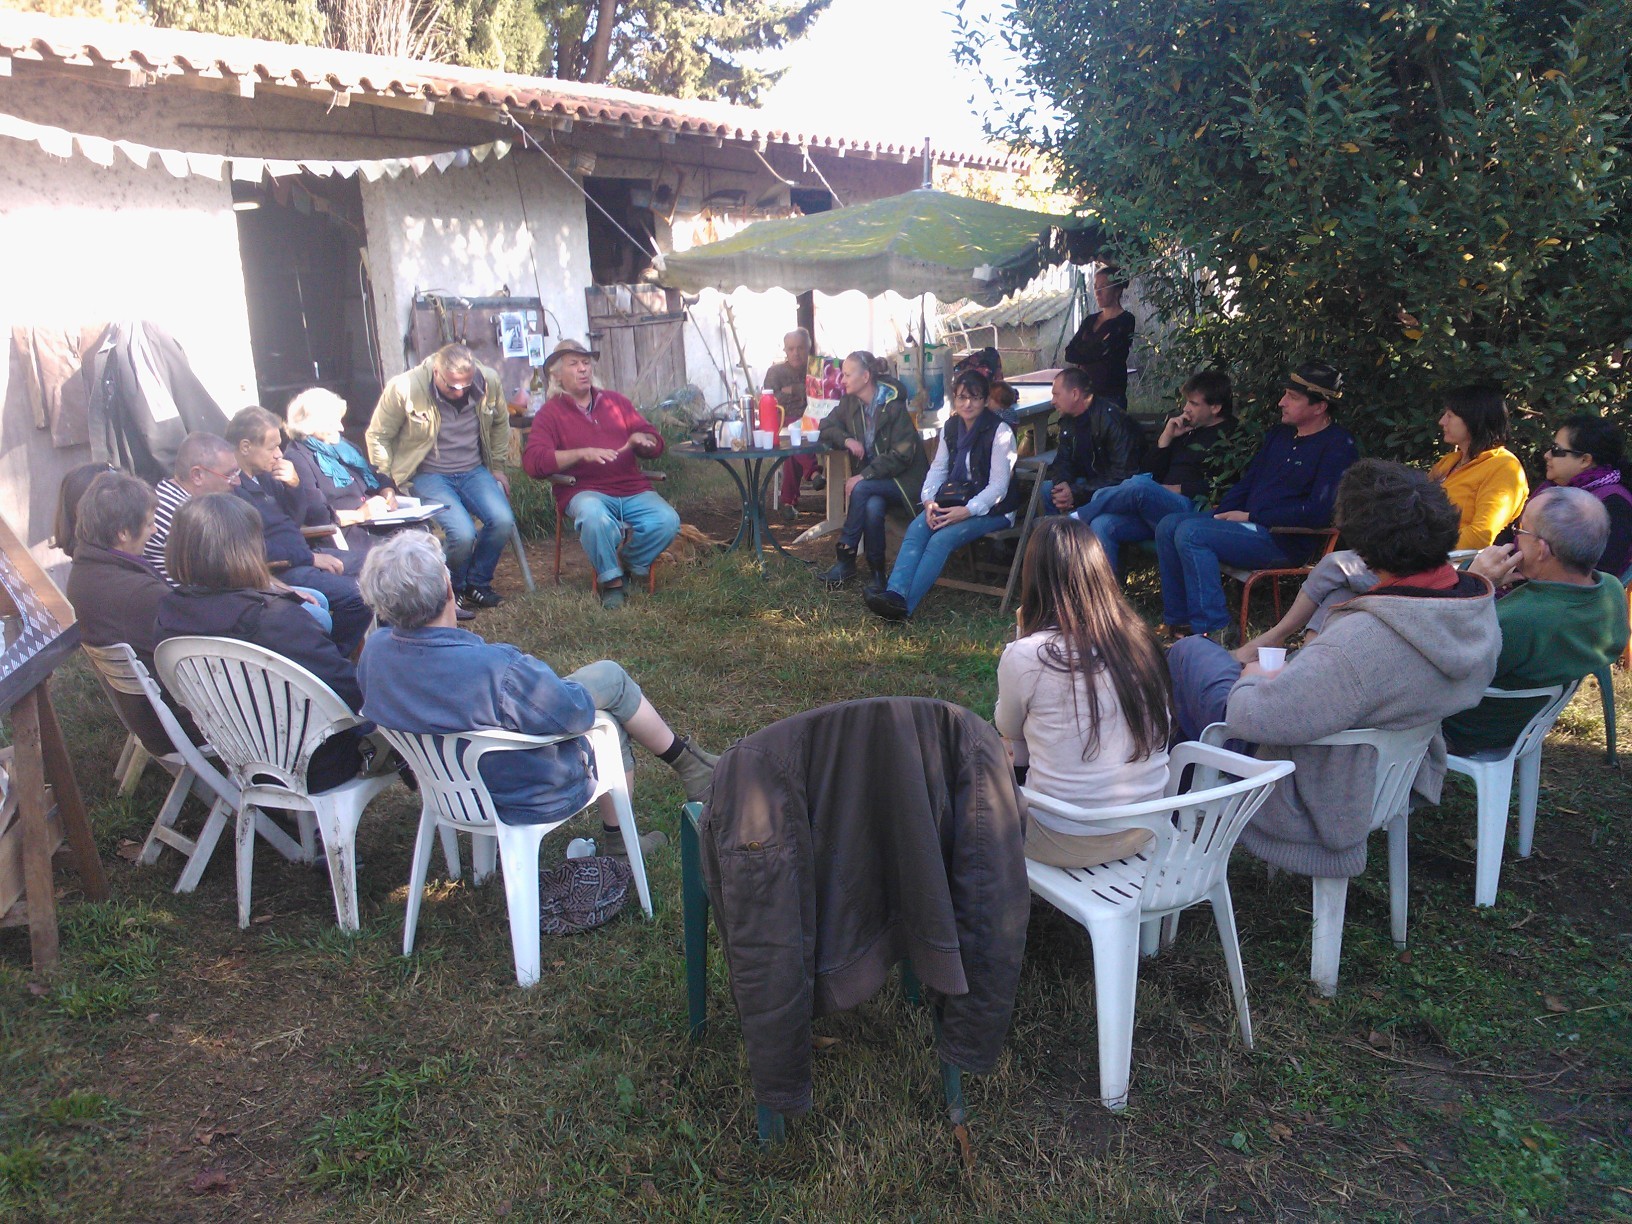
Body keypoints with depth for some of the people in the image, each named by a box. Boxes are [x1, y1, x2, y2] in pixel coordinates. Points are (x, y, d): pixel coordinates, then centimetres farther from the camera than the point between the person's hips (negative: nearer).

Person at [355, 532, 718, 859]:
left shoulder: (373, 651, -16)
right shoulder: (494, 669, -40)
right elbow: (576, 712, -25)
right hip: (532, 799, -7)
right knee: (610, 677, 10)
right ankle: (684, 760, 31)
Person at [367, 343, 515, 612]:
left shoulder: (489, 380, -7)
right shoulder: (404, 389, -15)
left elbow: (500, 423, 14)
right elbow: (377, 436, -2)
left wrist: (497, 467, 15)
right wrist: (387, 483, -4)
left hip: (473, 471, 4)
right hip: (429, 475, -4)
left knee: (503, 521, -23)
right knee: (462, 533, -26)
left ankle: (477, 583, 3)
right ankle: (453, 590, 5)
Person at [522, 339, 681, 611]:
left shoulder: (616, 402, 21)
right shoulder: (550, 413, 8)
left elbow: (656, 444, 19)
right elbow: (533, 462, -8)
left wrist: (640, 439, -6)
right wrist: (583, 453, -19)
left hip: (633, 489, 4)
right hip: (586, 491, -4)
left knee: (667, 520, -25)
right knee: (594, 517, -39)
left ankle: (632, 564, 3)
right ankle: (611, 581, -17)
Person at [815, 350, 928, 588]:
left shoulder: (894, 406, -15)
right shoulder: (850, 402, 4)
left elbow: (902, 455, -18)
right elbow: (826, 428, 12)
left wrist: (863, 476, -26)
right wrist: (846, 439, -10)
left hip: (902, 478, -4)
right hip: (871, 477, 4)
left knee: (862, 489, -33)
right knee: (873, 507, -31)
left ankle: (845, 558, -22)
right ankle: (877, 573, -20)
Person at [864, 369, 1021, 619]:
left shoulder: (1000, 432, -11)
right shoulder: (951, 427, 8)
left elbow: (998, 486, -15)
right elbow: (938, 468, 8)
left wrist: (967, 511, -27)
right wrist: (929, 500, -12)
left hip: (993, 509, -6)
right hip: (956, 500, 6)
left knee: (942, 539, -29)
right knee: (916, 529, -22)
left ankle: (905, 605, -35)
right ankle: (894, 593, -38)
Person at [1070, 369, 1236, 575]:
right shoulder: (1186, 429, 25)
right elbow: (1150, 471, 21)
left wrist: (1174, 489, -9)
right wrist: (1166, 437, 9)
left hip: (1191, 510, -7)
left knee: (1139, 486, -33)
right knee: (1102, 524, -17)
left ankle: (1076, 517, -18)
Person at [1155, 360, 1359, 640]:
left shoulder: (1338, 446, -9)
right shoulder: (1279, 434, 18)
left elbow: (1318, 511, -19)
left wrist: (1251, 517, -14)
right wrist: (1221, 515, 4)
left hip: (1284, 541, -9)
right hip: (1248, 523, 9)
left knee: (1190, 533, -26)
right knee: (1168, 526, -5)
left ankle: (1213, 631, -24)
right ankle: (1179, 619, -4)